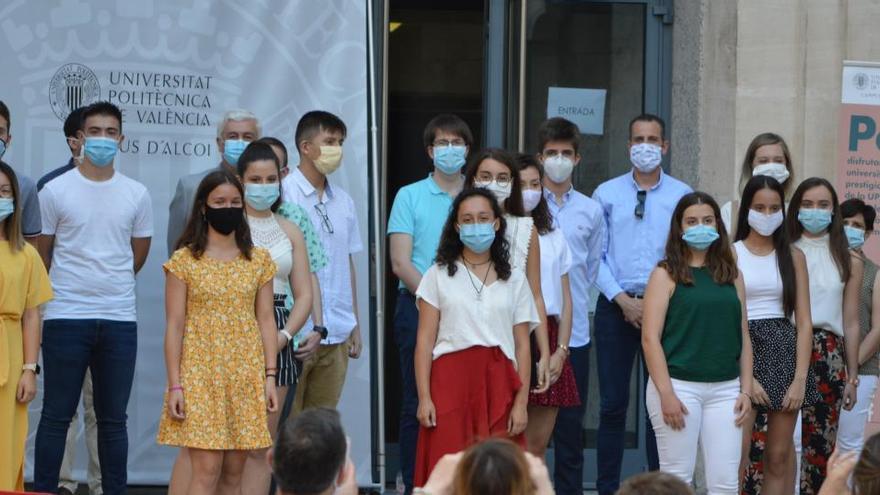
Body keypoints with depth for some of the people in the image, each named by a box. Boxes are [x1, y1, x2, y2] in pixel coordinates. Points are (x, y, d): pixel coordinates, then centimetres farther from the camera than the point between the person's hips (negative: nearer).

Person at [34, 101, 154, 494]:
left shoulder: (136, 195, 7)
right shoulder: (55, 191, -1)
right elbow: (41, 254, 7)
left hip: (120, 319, 2)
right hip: (65, 318, -2)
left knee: (113, 418, 8)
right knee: (56, 415, 0)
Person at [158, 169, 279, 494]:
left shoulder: (259, 260, 9)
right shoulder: (184, 261, 0)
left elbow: (266, 320, 9)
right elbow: (174, 325, -2)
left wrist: (270, 376, 1)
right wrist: (175, 386, -7)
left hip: (245, 377, 3)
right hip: (200, 376, -3)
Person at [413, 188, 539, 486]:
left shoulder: (514, 280, 14)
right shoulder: (438, 276, 9)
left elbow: (522, 346, 9)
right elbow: (425, 341, 4)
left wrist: (521, 403, -1)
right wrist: (424, 397, -5)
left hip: (498, 385, 1)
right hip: (451, 380, -1)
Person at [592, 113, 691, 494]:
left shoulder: (682, 195, 3)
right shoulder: (607, 194, 5)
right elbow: (596, 256, 2)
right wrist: (623, 299, -8)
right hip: (616, 306, 0)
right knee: (612, 403, 2)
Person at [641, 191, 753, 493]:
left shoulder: (731, 275, 12)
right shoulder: (666, 274, -1)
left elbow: (743, 335, 14)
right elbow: (650, 337, -7)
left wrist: (746, 389, 6)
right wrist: (666, 393, -13)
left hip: (725, 389, 4)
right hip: (679, 386, -3)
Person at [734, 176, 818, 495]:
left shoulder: (792, 256, 10)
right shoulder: (730, 253, 1)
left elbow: (804, 322, 6)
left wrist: (800, 378, -5)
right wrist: (747, 376, -12)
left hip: (784, 349, 3)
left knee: (779, 456, 2)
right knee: (737, 452, -13)